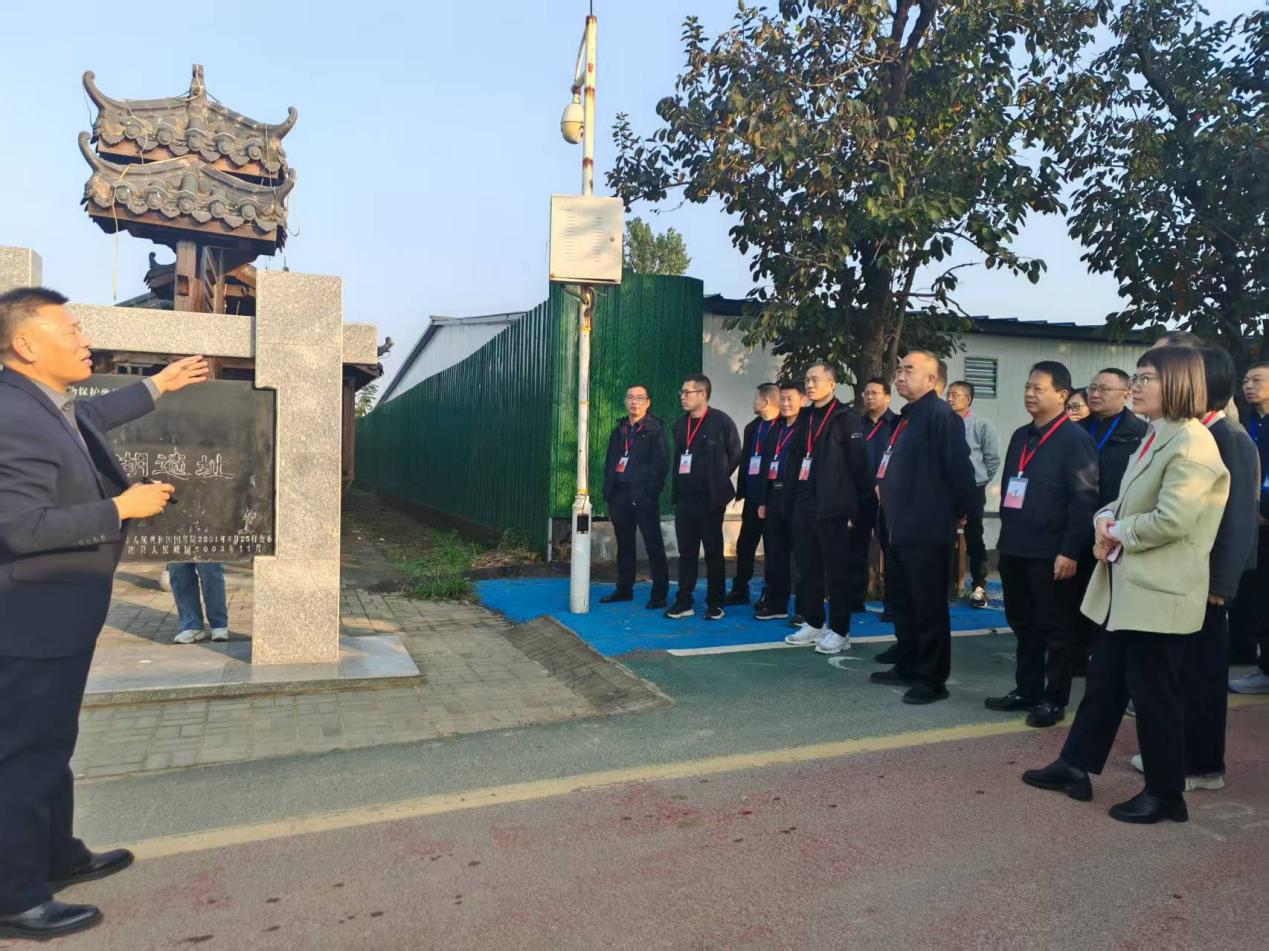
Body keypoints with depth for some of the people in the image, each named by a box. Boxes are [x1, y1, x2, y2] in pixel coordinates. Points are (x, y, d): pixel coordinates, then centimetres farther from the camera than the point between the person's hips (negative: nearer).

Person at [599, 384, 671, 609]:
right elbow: (609, 462, 18)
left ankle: (659, 593, 3)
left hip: (643, 497, -6)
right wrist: (608, 490, 7)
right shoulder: (619, 430, 16)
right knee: (624, 545, 13)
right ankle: (624, 589, 22)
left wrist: (650, 493, -15)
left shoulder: (655, 430, -3)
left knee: (653, 546, -2)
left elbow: (661, 465, -9)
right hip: (619, 496, 6)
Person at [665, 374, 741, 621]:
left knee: (713, 552, 5)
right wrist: (677, 488, 14)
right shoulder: (680, 423, 10)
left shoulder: (721, 421, -8)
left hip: (710, 499, -5)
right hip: (684, 498, 5)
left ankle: (715, 604, 13)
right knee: (686, 552, 9)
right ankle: (684, 602, 15)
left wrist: (717, 481, 5)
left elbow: (735, 455, -1)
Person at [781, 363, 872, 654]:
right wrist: (791, 500, 10)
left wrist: (853, 504, -10)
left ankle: (839, 631, 9)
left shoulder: (846, 418, -5)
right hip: (803, 506, 7)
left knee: (837, 570, 1)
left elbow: (858, 463, -8)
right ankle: (813, 624, 24)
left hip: (831, 508, -7)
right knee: (807, 569, 12)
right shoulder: (804, 418, 15)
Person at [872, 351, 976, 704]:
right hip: (901, 529, 10)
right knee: (902, 603, 17)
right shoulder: (908, 418, 15)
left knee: (929, 607, 0)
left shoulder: (941, 415, -15)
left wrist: (956, 513, -8)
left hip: (927, 532, -10)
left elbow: (959, 468, -19)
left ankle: (932, 679, 10)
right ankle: (907, 667, 30)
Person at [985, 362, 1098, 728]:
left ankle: (1054, 700, 16)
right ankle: (1026, 690, 27)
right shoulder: (1020, 436, 14)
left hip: (1051, 553, -7)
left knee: (1056, 628, 5)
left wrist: (1069, 551, -18)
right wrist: (1007, 535, 15)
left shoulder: (1075, 440, -10)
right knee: (1023, 624, 15)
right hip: (1015, 549, 7)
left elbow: (1084, 501, -15)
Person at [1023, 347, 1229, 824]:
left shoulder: (1192, 443, -17)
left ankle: (1165, 793, 18)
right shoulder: (1154, 438, 15)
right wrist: (1107, 519, -2)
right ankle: (1075, 766, 26)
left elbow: (1172, 518, -25)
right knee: (1104, 679, 16)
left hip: (1159, 591, -10)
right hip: (1127, 586, 10)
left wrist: (1119, 532, -10)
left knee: (1153, 693, 2)